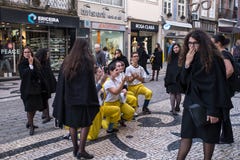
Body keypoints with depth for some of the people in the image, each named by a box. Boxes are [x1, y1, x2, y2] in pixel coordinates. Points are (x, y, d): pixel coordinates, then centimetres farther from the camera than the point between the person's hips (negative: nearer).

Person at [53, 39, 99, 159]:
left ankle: (75, 149, 20)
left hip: (69, 97, 5)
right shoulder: (87, 61, -10)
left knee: (72, 123, 13)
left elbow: (61, 82, 5)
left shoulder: (67, 61, 5)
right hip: (83, 97, -5)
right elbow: (90, 82, -13)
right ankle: (81, 150, 3)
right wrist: (91, 98, -9)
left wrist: (64, 99, 9)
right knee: (85, 123, 4)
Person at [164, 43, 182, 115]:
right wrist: (167, 79, 7)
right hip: (171, 78, 3)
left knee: (178, 93, 8)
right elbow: (168, 68, 10)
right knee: (172, 93, 0)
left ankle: (177, 106, 26)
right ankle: (173, 109, 3)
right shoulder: (171, 57, 10)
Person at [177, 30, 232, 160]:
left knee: (208, 137, 9)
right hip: (191, 102, 5)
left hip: (208, 104, -5)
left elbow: (217, 85, -16)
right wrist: (187, 64, -14)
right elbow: (183, 81, 1)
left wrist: (214, 110, -19)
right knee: (186, 134, 7)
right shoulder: (189, 58, 6)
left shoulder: (212, 59, -13)